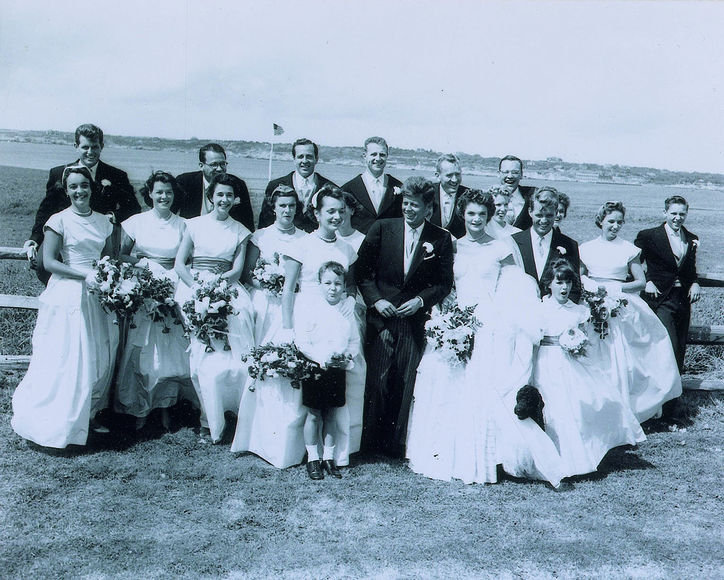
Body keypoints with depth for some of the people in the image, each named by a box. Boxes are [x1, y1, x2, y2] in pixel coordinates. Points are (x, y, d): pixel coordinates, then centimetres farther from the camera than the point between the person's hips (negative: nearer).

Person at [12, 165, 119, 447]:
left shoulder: (103, 221, 9)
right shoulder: (59, 220, -6)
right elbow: (49, 262, -11)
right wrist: (86, 275, -18)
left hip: (97, 296, 5)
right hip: (68, 295, -5)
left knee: (99, 357, 7)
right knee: (67, 358, -2)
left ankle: (88, 416, 20)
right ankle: (58, 423, 10)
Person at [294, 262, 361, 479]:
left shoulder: (348, 314, 6)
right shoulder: (310, 311, -8)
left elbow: (355, 341, 10)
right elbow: (302, 342, -13)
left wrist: (347, 356, -9)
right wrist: (322, 358, -20)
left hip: (338, 370, 4)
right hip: (316, 370, -4)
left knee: (330, 415, 13)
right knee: (314, 415, 5)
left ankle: (329, 457, 24)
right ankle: (313, 458, 17)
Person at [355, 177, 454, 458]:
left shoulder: (441, 239, 4)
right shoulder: (382, 229, 4)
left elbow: (445, 282, 6)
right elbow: (362, 270, 5)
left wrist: (420, 300, -8)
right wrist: (376, 300, -7)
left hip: (415, 319, 0)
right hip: (382, 317, 0)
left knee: (407, 382, 0)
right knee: (378, 381, -2)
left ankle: (398, 444, 15)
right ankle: (372, 443, 13)